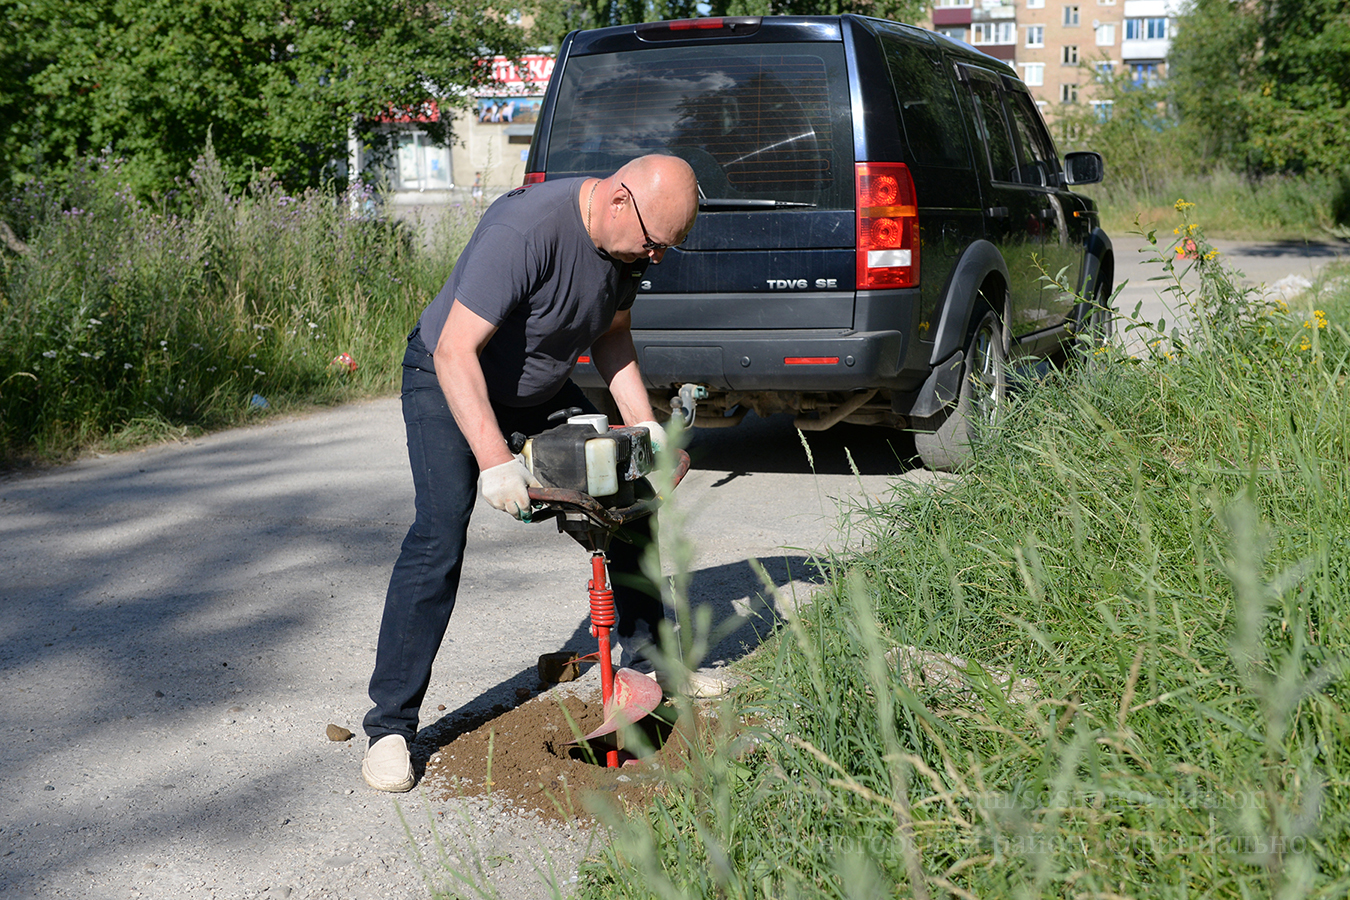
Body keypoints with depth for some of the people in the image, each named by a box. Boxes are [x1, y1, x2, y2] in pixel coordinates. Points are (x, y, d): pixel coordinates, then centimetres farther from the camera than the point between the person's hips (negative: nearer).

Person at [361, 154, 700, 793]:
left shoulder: (627, 239, -11)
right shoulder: (525, 230, -36)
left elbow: (611, 334, 6)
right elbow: (456, 352, -37)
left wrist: (643, 423, -5)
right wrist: (494, 460, -43)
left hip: (545, 389, 8)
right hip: (449, 381, -7)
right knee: (439, 536, -21)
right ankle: (389, 728, -13)